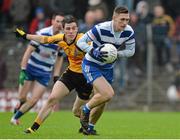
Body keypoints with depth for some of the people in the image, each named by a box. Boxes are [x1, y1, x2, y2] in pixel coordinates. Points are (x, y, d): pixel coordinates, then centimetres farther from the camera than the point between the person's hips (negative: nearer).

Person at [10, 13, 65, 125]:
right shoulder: (43, 33, -15)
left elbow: (59, 58, 12)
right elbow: (29, 51, -15)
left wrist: (56, 77, 7)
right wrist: (23, 70, -21)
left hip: (45, 73, 3)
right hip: (30, 68, -3)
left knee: (34, 100, -5)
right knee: (22, 97, -7)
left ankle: (15, 117, 14)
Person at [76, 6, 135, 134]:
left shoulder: (129, 32, -14)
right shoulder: (101, 29, -29)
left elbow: (131, 51, -1)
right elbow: (80, 42, -21)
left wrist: (115, 54, -19)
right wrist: (94, 52, -37)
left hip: (107, 67, 6)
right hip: (91, 65, -6)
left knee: (101, 102, 14)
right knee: (109, 94, -23)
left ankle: (90, 127, 37)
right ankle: (86, 110, 3)